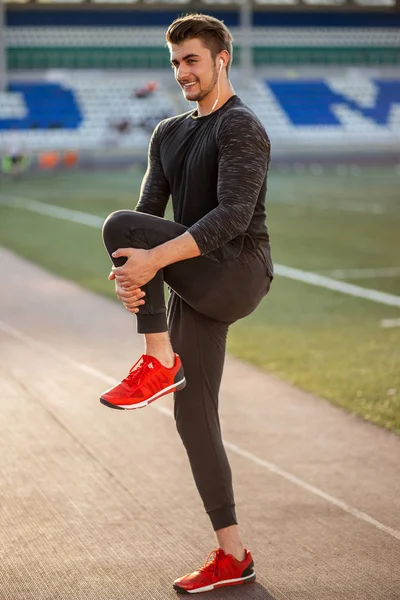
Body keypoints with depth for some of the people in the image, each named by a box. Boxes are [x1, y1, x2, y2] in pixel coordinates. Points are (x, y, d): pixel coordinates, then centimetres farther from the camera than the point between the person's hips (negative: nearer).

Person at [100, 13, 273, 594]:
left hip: (238, 275, -9)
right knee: (194, 418, 6)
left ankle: (159, 361, -12)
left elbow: (233, 217, -23)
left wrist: (153, 258, -30)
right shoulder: (169, 134, 16)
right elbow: (150, 212, 9)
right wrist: (129, 274, -11)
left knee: (119, 225, -21)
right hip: (197, 290, 9)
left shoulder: (241, 128, -11)